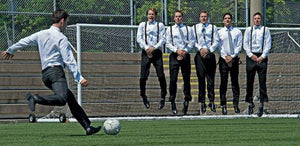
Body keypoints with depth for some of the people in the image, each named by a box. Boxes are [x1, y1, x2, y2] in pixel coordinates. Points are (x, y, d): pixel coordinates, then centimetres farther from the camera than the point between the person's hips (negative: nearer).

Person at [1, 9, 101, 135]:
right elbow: (69, 60, -9)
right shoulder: (61, 38, -3)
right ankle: (35, 99, -39)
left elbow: (24, 42, 30)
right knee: (62, 99, -29)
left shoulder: (41, 34, 18)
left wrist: (10, 50, 47)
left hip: (45, 73, 9)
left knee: (71, 99, 8)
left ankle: (88, 127, 2)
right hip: (56, 71, -9)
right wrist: (79, 78, -11)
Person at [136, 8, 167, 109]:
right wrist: (146, 48, -10)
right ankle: (143, 97, 12)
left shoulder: (160, 25, 8)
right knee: (143, 76, -5)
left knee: (161, 76, -8)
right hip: (146, 52, 1)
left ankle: (163, 97, 4)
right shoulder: (142, 25, 11)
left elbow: (163, 39, 2)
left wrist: (154, 47, -11)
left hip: (157, 52, -1)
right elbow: (139, 38, 4)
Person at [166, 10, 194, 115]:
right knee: (173, 79, -7)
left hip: (185, 55, 1)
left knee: (186, 78, 2)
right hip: (174, 55, -1)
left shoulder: (188, 29, 10)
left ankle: (187, 99, 10)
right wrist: (177, 51, -12)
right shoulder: (170, 29, 8)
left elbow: (191, 42, 3)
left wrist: (185, 51, -11)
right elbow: (168, 43, 2)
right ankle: (172, 101, -2)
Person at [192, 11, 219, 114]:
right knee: (201, 79, 0)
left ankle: (211, 101, 1)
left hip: (210, 54, 0)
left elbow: (216, 41, 3)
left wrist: (208, 50, -9)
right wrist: (200, 49, -9)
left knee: (210, 79, -3)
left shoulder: (213, 28, 9)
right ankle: (202, 102, 3)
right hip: (199, 55, 1)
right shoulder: (195, 28, 12)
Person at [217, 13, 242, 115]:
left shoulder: (237, 32, 7)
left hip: (234, 59, 1)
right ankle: (223, 105, 0)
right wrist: (225, 57, -10)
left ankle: (236, 104, 6)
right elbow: (219, 46, 1)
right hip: (223, 59, -1)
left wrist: (232, 56, -10)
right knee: (223, 82, -2)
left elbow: (239, 46, 1)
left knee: (235, 82, 3)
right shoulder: (219, 32, 6)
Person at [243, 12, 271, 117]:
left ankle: (261, 104, -5)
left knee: (262, 81, -6)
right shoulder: (248, 30, 10)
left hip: (262, 57, -2)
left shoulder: (265, 30, 6)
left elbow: (268, 44, 1)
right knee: (249, 81, 3)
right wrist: (251, 55, -6)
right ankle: (250, 103, 11)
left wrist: (262, 56, -8)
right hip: (251, 56, 2)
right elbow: (245, 44, 6)